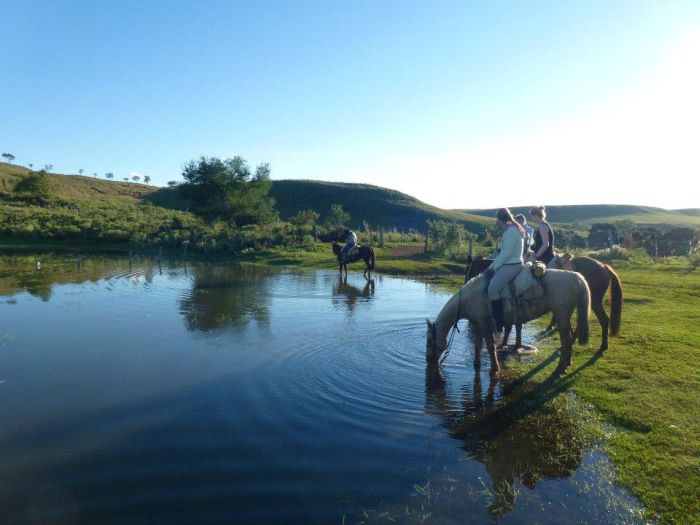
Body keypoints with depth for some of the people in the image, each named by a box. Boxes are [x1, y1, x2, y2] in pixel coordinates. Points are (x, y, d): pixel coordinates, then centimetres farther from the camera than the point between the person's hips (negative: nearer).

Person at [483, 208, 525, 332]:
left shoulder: (511, 231, -17)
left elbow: (506, 253, -22)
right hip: (508, 265, 11)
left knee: (492, 289, -24)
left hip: (511, 266, -11)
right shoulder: (511, 230, 15)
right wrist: (492, 267, 12)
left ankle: (498, 324, -20)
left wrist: (493, 268, -14)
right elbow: (503, 252, 16)